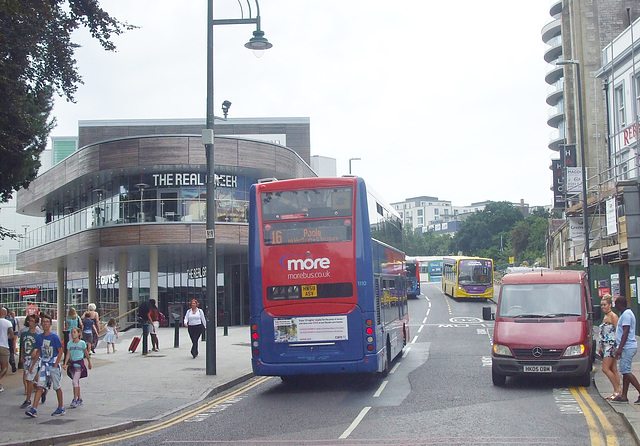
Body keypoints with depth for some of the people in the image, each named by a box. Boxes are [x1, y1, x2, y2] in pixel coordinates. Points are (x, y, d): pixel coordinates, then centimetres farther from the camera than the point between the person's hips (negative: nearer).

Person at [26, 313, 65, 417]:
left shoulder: (54, 337, -9)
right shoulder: (39, 337, 5)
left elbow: (60, 351, -7)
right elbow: (38, 352, 15)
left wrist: (55, 365, -12)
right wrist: (33, 365, 13)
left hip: (54, 366, -4)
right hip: (43, 365, 4)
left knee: (57, 387, 7)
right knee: (40, 386, -6)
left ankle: (61, 407, 21)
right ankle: (34, 409, -12)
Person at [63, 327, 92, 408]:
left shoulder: (82, 343, -5)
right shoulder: (70, 343, 5)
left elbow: (86, 354, 6)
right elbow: (68, 354, 1)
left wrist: (89, 363, 14)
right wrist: (65, 364, -11)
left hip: (79, 363, -5)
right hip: (72, 363, 5)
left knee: (75, 381, -15)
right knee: (76, 382, 12)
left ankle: (75, 400, -14)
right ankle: (79, 398, 23)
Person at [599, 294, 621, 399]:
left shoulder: (613, 316, -8)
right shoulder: (605, 317, 19)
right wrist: (601, 347, 23)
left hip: (611, 345, -9)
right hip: (605, 346, 9)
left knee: (605, 369, -12)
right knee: (613, 370, 8)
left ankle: (617, 390, -6)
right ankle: (617, 391, 9)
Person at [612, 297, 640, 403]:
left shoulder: (626, 315, -14)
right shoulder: (626, 313, 18)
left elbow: (626, 332, -21)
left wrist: (620, 348, -23)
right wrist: (620, 347, 28)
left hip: (627, 347, -11)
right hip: (629, 347, 11)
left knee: (626, 371, -12)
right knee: (625, 371, 10)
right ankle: (623, 396, 12)